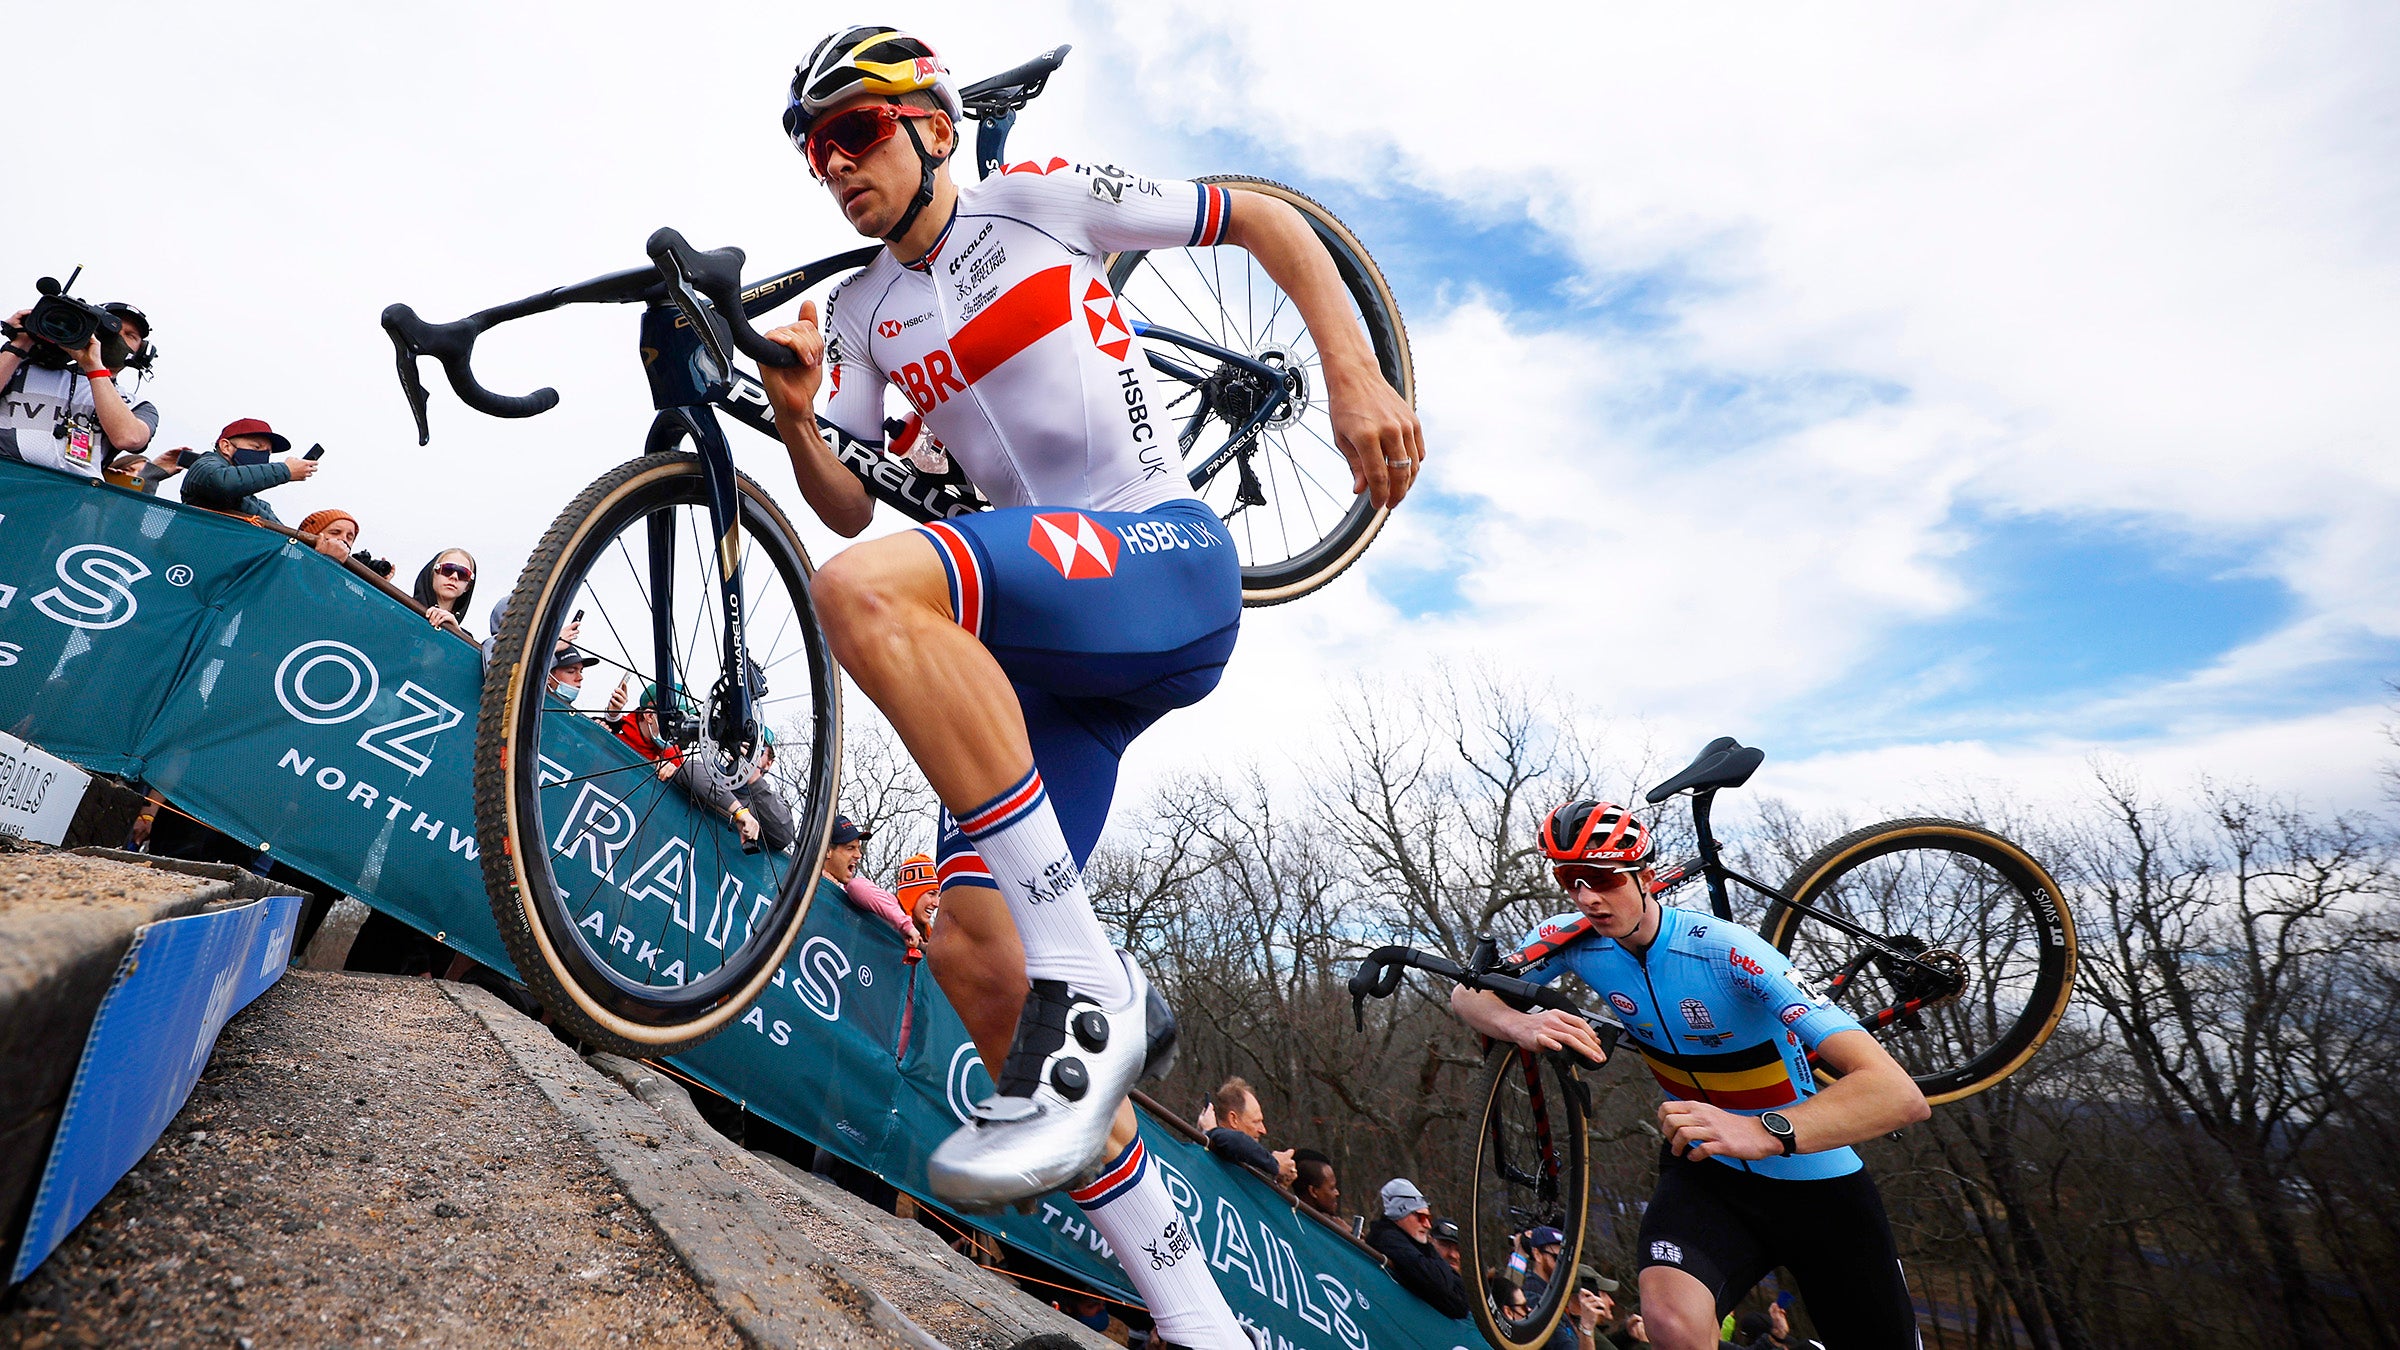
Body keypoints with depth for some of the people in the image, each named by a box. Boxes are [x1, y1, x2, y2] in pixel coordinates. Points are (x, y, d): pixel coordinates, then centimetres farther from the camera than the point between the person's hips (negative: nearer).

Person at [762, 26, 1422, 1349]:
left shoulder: (1040, 200, 7)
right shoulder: (863, 312, 21)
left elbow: (1270, 219, 7)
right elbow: (849, 507, 16)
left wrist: (1356, 376, -6)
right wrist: (794, 422, -5)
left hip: (1168, 561, -6)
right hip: (1037, 649, 6)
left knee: (868, 593, -33)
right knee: (973, 956, -7)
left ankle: (1093, 992, -27)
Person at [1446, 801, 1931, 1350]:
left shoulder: (1729, 952, -29)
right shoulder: (1575, 938, -14)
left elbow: (1898, 1094, -37)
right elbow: (1468, 993, -12)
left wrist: (1762, 1131, -55)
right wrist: (1522, 1025, -35)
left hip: (1814, 1180, -1)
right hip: (1704, 1167, 2)